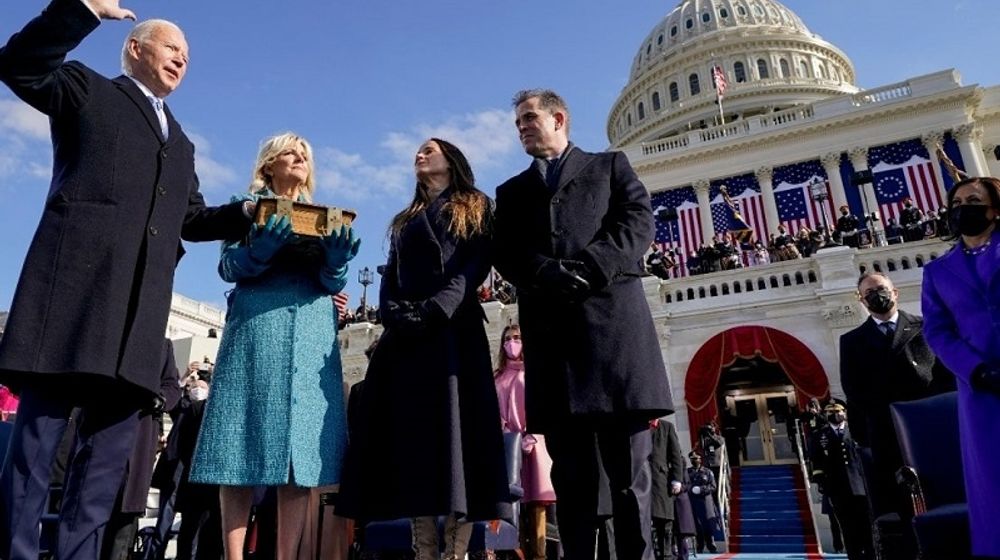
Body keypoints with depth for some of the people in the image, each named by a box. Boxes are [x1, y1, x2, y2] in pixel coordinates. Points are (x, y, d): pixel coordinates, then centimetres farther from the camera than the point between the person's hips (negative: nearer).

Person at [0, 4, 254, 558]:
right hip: (75, 281, -5)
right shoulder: (87, 89, 17)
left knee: (112, 444, 3)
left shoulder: (181, 143, 30)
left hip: (140, 305, 6)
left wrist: (248, 213, 10)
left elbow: (193, 218, 25)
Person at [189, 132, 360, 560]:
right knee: (244, 445, -6)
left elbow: (332, 283, 11)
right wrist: (262, 248, -18)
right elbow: (229, 266, 2)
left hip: (313, 335, 3)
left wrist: (336, 259, -11)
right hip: (258, 329, -2)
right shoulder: (247, 206, 14)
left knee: (303, 448, -4)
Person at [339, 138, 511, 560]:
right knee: (412, 434, -4)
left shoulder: (474, 208, 14)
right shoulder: (405, 221, 27)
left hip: (454, 329, -4)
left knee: (455, 427, -12)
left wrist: (436, 310, -17)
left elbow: (476, 265, -2)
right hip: (405, 334, 5)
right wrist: (394, 315, -6)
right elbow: (389, 279, 16)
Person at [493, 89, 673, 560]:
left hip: (613, 317, -2)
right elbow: (505, 256, 9)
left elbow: (639, 222, 3)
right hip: (549, 330, 2)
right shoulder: (511, 192, 25)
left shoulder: (610, 165, 19)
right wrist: (549, 274, -12)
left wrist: (587, 269, -12)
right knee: (571, 473, 3)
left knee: (629, 468, -1)